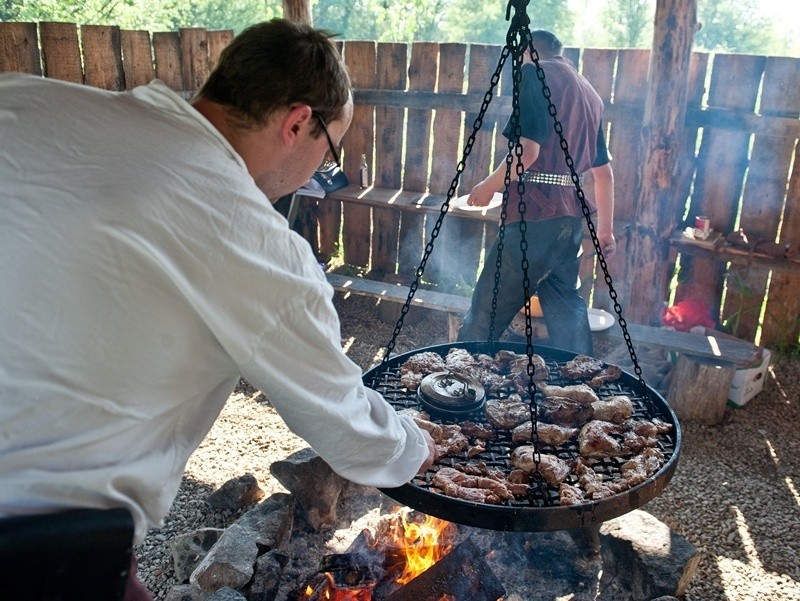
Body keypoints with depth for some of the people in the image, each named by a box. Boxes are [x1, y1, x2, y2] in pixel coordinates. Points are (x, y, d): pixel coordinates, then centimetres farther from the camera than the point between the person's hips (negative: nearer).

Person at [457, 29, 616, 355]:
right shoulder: (588, 92, 21)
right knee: (565, 304, 16)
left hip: (536, 214, -8)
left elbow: (527, 150, -16)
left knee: (486, 313, -3)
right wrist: (605, 229, 26)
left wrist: (489, 187, -2)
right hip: (570, 215, 9)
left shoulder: (535, 74, -3)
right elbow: (604, 171, 22)